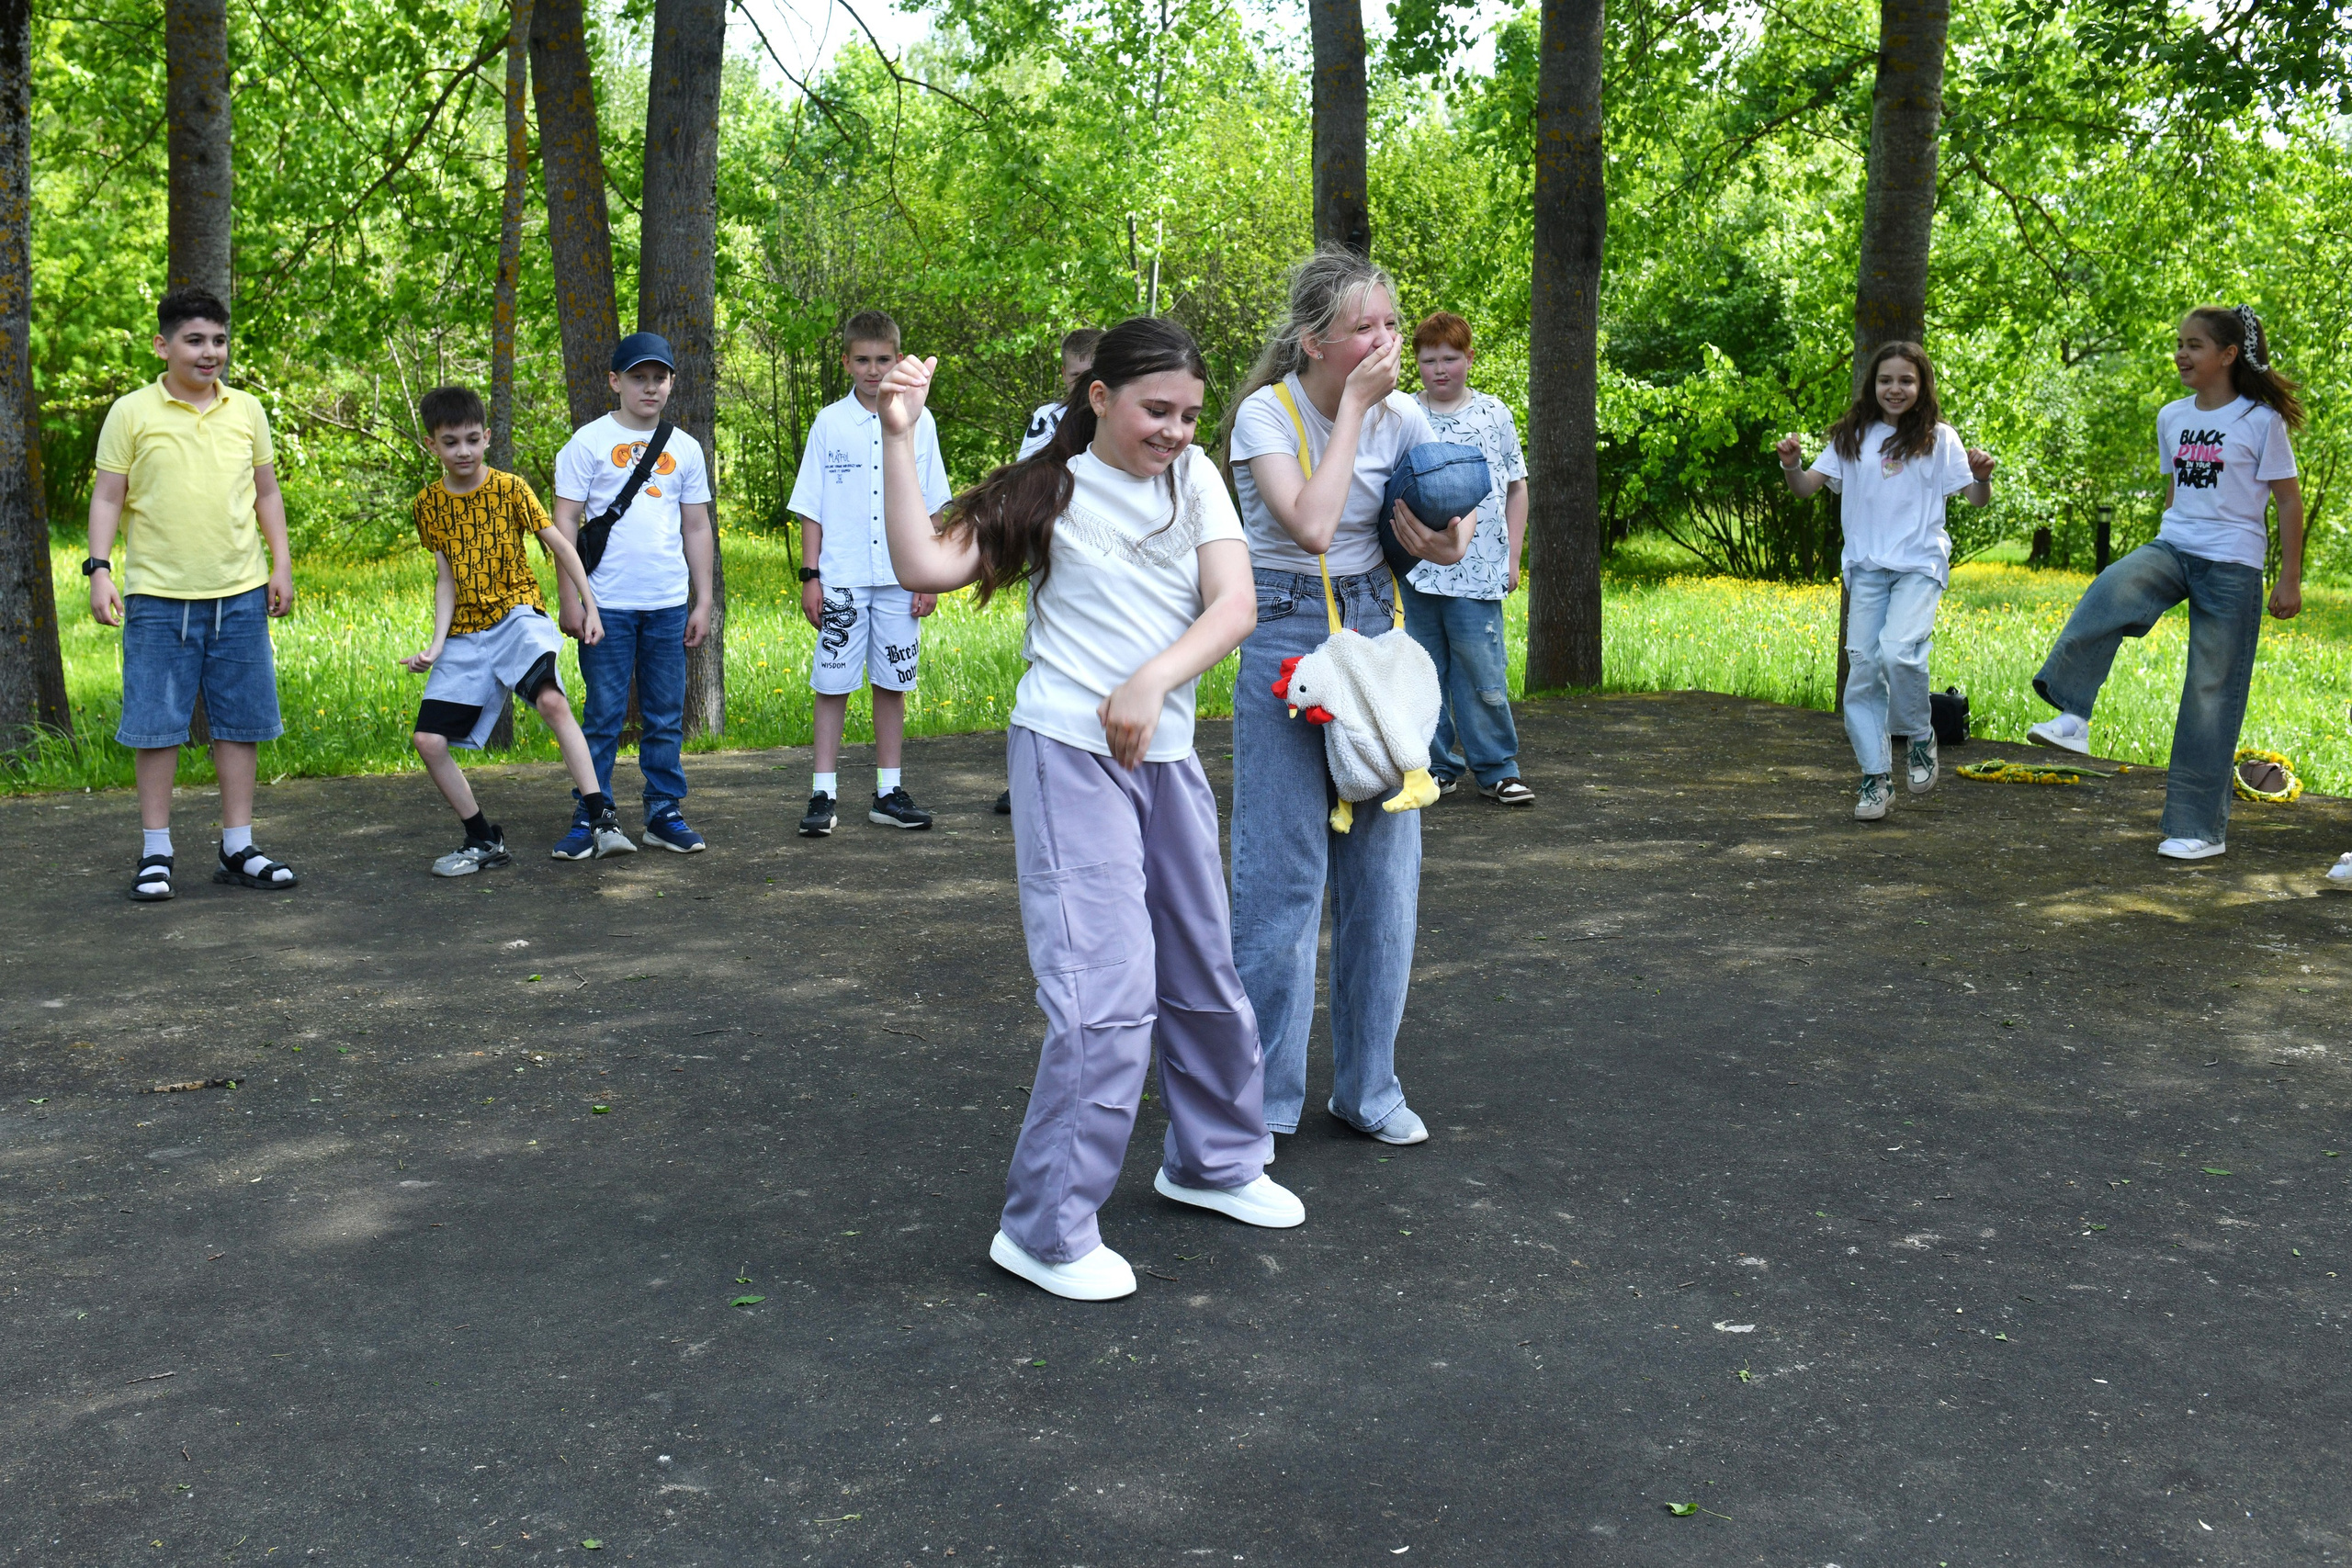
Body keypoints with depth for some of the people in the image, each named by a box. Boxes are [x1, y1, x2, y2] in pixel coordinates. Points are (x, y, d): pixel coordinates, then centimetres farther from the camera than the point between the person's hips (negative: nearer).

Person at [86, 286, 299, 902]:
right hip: (158, 596, -3)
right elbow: (107, 496, 1)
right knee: (156, 723, 1)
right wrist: (99, 569, -8)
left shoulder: (246, 410, 9)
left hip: (241, 595, 3)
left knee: (240, 722, 6)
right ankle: (155, 852, 11)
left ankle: (237, 850, 15)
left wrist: (281, 564, 9)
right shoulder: (132, 412, 0)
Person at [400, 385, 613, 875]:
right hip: (466, 632, 4)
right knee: (428, 741, -5)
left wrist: (589, 605, -1)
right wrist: (437, 644, -6)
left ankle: (601, 817, -32)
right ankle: (484, 841, 12)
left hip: (517, 616, -4)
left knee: (552, 701, -33)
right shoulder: (429, 503, 5)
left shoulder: (509, 489, -4)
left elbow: (560, 545, 2)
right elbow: (446, 578, 5)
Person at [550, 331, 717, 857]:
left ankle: (665, 813, 16)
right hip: (607, 605, -3)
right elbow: (565, 521, -1)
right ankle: (591, 818, 6)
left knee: (666, 716, 7)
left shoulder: (685, 448, 12)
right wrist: (569, 597, -7)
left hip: (669, 605, 3)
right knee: (604, 714, -1)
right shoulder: (589, 441, 1)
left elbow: (697, 527, 15)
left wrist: (704, 601, 11)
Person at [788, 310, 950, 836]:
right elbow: (811, 508, 5)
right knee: (832, 684, 0)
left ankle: (889, 792, 15)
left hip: (900, 577, 1)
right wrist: (810, 575, -2)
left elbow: (932, 506, 7)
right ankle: (824, 795, 6)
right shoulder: (829, 423, 3)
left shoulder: (917, 422, 5)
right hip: (841, 579, -1)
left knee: (892, 684, 7)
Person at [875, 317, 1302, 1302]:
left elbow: (1234, 606, -4)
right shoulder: (1049, 491, -3)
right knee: (1107, 991, -13)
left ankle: (1215, 1161, 40)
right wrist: (899, 439, -19)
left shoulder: (1194, 478, 7)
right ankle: (1045, 1232, -2)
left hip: (1167, 756, 6)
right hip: (1070, 752, -5)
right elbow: (925, 567, -14)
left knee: (1205, 970, 17)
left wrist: (1153, 679, -19)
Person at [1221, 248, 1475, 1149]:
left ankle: (1367, 1087, 20)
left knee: (1384, 866, 5)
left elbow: (1454, 525, 14)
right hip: (1285, 637, -4)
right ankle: (1260, 1100, 9)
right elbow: (1311, 524, -25)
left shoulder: (1404, 419, 2)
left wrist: (1446, 547, -10)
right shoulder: (1267, 413, -10)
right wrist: (1353, 405, -18)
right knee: (1282, 873, -4)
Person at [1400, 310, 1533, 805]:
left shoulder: (1494, 413, 7)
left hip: (1477, 571, -1)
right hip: (1414, 572, 1)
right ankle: (1437, 765, 19)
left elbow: (1516, 487, 12)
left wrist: (1512, 557, 6)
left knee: (1484, 674, -3)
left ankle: (1497, 769, 9)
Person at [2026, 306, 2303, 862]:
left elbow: (2288, 501, -2)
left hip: (2231, 565, -4)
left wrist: (2290, 579, -3)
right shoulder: (2172, 417, 10)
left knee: (2211, 692, -2)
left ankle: (2201, 827, 6)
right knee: (2111, 589, -32)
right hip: (2172, 547, 4)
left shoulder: (2261, 420, -5)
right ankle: (2072, 717, -39)